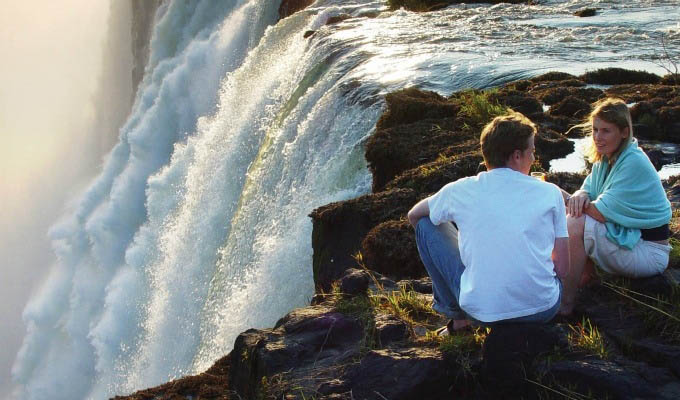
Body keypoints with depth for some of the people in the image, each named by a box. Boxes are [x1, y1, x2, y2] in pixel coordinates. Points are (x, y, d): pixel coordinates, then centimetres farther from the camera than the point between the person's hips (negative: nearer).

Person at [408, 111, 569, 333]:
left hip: (481, 312, -1)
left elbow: (413, 216, 21)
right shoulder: (550, 193, 0)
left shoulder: (460, 191, 1)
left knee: (427, 223, 16)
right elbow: (562, 269, 2)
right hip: (543, 310, 1)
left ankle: (457, 315, 22)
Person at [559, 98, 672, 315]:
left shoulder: (633, 163, -23)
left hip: (649, 252, -9)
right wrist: (579, 196, -19)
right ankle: (585, 276, 1)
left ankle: (565, 303, -20)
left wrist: (564, 197, -17)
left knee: (576, 223, -27)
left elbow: (602, 213, -27)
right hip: (627, 238, 9)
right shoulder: (606, 158, 4)